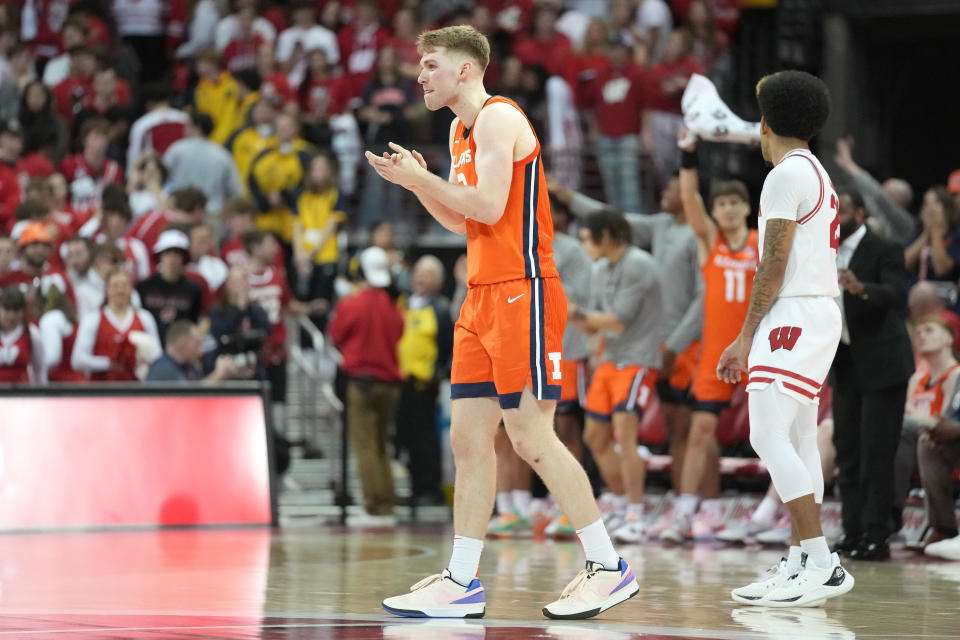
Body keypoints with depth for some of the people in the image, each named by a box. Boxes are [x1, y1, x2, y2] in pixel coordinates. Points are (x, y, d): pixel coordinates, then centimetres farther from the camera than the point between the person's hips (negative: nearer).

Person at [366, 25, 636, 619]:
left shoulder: (498, 118, -10)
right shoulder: (462, 130, 20)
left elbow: (487, 206, -20)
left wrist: (421, 177, -10)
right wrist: (416, 181, 12)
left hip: (522, 292, -10)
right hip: (484, 294, 10)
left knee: (532, 436, -11)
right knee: (469, 436, 6)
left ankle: (609, 568, -5)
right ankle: (462, 582, 8)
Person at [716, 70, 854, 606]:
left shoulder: (787, 174, -11)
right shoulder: (818, 173, 20)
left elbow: (774, 265, -15)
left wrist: (746, 338, -12)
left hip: (794, 316, -10)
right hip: (819, 313, 10)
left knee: (769, 437, -16)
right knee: (798, 441, 9)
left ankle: (822, 566, -20)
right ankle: (802, 563, 8)